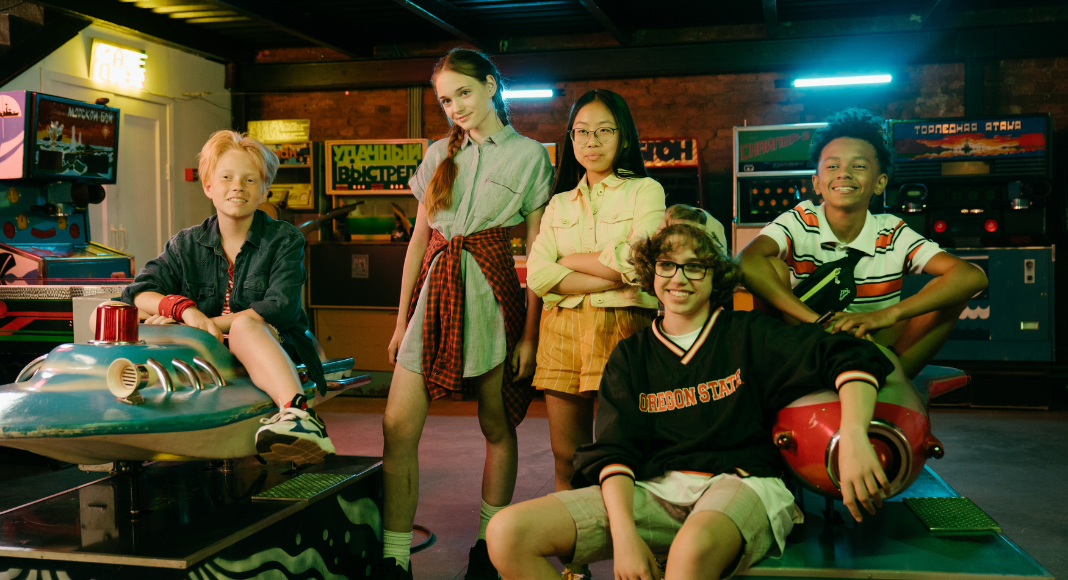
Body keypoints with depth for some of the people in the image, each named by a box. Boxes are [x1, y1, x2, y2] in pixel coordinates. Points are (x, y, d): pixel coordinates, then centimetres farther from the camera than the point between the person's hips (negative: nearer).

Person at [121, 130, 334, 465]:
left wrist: (211, 323, -18)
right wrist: (185, 309, -20)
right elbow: (137, 293, 1)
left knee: (245, 325, -40)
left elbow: (281, 307, -10)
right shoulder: (186, 245, 14)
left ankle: (297, 414, -62)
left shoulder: (285, 239, 5)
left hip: (273, 354, -4)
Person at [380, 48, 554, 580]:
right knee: (398, 426, -7)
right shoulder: (440, 155, 15)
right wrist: (402, 319, 13)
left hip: (491, 291, -3)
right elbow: (419, 239, 16)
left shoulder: (530, 155, 3)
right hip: (435, 288, 3)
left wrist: (530, 334, -5)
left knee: (497, 425, 7)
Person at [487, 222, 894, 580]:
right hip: (654, 491, 3)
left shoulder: (746, 335, 10)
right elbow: (613, 449, 4)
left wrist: (854, 439, -20)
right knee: (508, 533, -19)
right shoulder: (631, 355, 16)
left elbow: (850, 357, 1)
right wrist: (624, 531, -15)